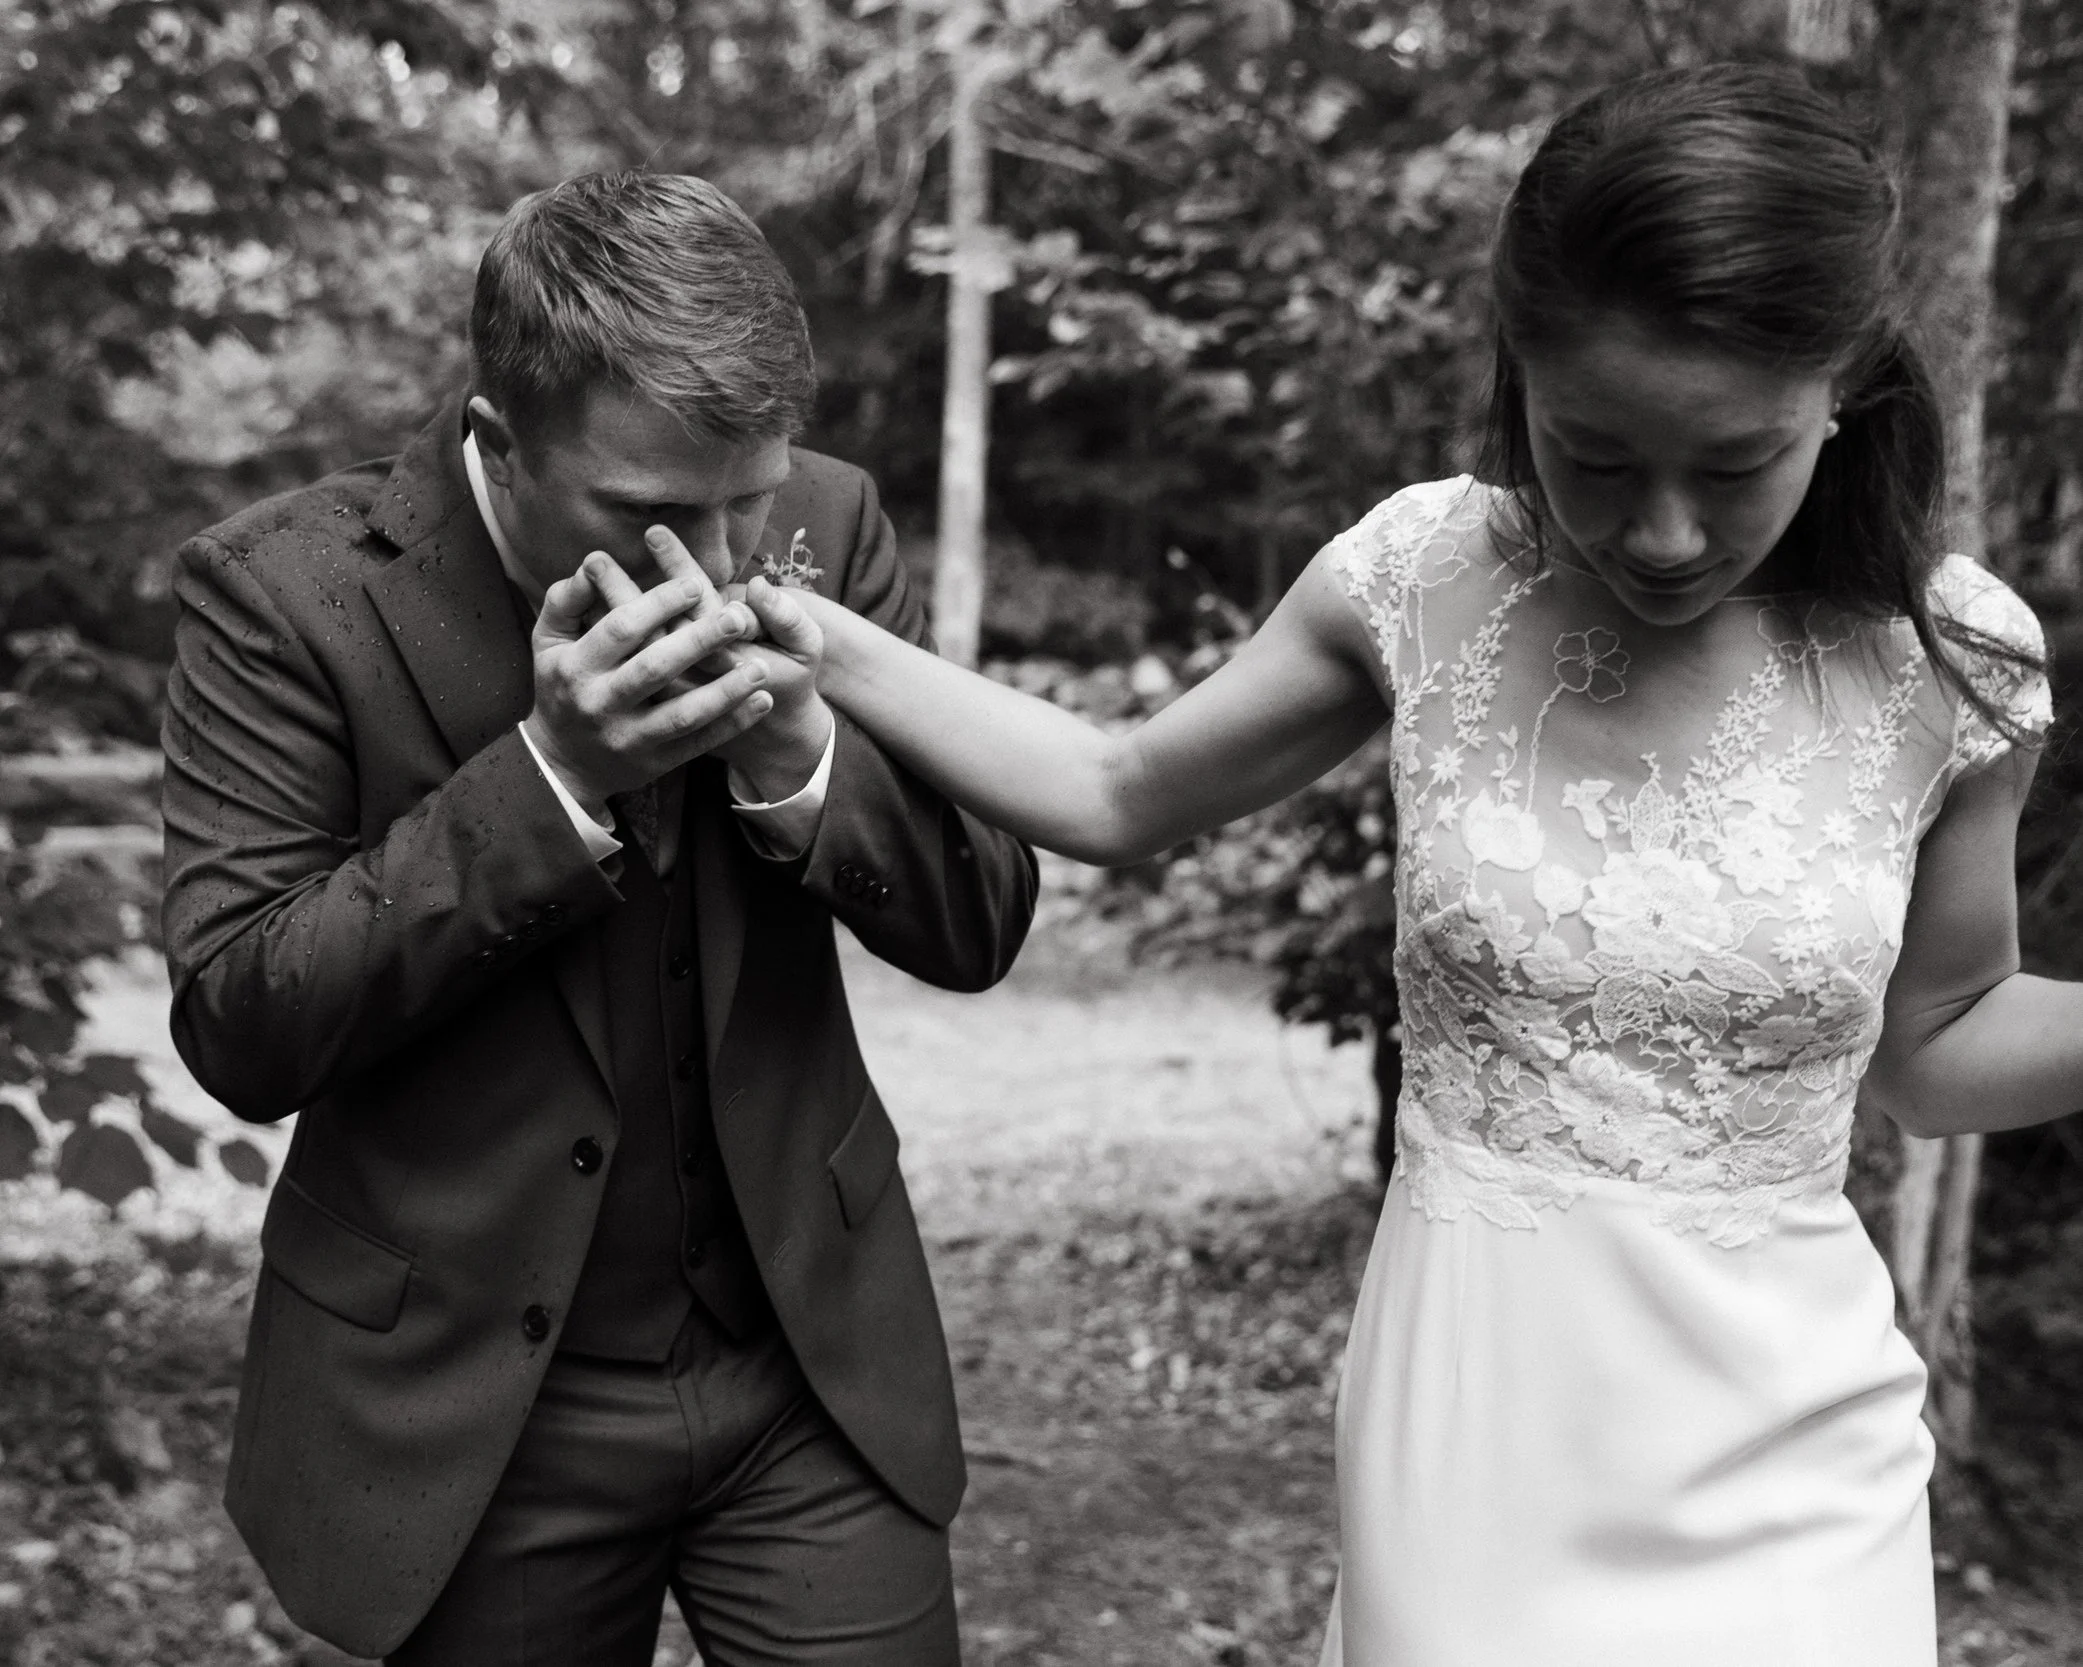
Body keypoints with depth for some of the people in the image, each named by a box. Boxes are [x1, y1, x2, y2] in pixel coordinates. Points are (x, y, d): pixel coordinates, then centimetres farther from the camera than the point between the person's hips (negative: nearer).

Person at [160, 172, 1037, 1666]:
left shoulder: (823, 526, -6)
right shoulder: (284, 588, -14)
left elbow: (981, 926, -5)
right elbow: (239, 1034, -16)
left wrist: (794, 746, -24)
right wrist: (548, 773, -26)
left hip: (814, 1359, 2)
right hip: (471, 1401, -1)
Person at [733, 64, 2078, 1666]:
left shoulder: (1947, 659, -9)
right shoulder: (1428, 577, -9)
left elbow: (1931, 1047, 6)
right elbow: (1117, 796, 5)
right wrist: (807, 632, -3)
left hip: (1779, 1457, 0)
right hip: (1464, 1417, 0)